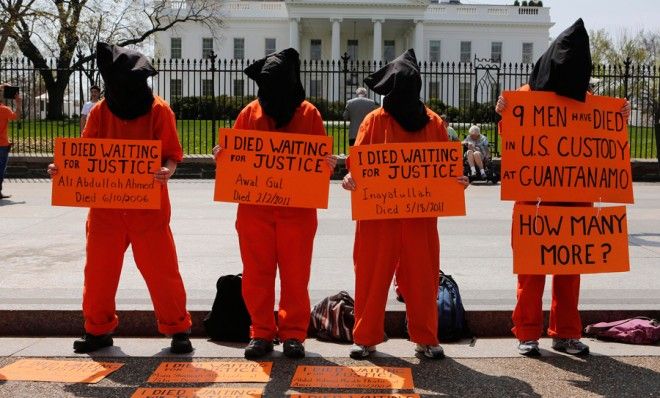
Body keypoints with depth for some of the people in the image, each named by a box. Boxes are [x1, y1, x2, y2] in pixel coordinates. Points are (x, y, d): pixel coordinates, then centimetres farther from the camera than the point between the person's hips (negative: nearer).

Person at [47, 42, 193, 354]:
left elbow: (172, 155, -5)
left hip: (149, 207, -3)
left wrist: (166, 172, -27)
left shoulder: (159, 110, -5)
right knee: (99, 270, 10)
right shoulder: (101, 111, 3)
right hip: (106, 206, 3)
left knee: (162, 270, 1)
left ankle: (177, 329, 16)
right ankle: (98, 330, 27)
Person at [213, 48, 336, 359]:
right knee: (256, 274, 7)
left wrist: (326, 166, -17)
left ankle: (293, 333, 16)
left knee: (296, 275, 4)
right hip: (254, 208, 2)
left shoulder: (309, 114, 2)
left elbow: (322, 159, 4)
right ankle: (261, 333, 19)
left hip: (298, 209, -1)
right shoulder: (249, 114, 5)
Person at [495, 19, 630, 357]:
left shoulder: (587, 100, 8)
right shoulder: (527, 94, -2)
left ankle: (565, 334, 18)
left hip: (575, 196, 3)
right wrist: (504, 115, -20)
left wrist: (619, 118, 0)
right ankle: (527, 333, 11)